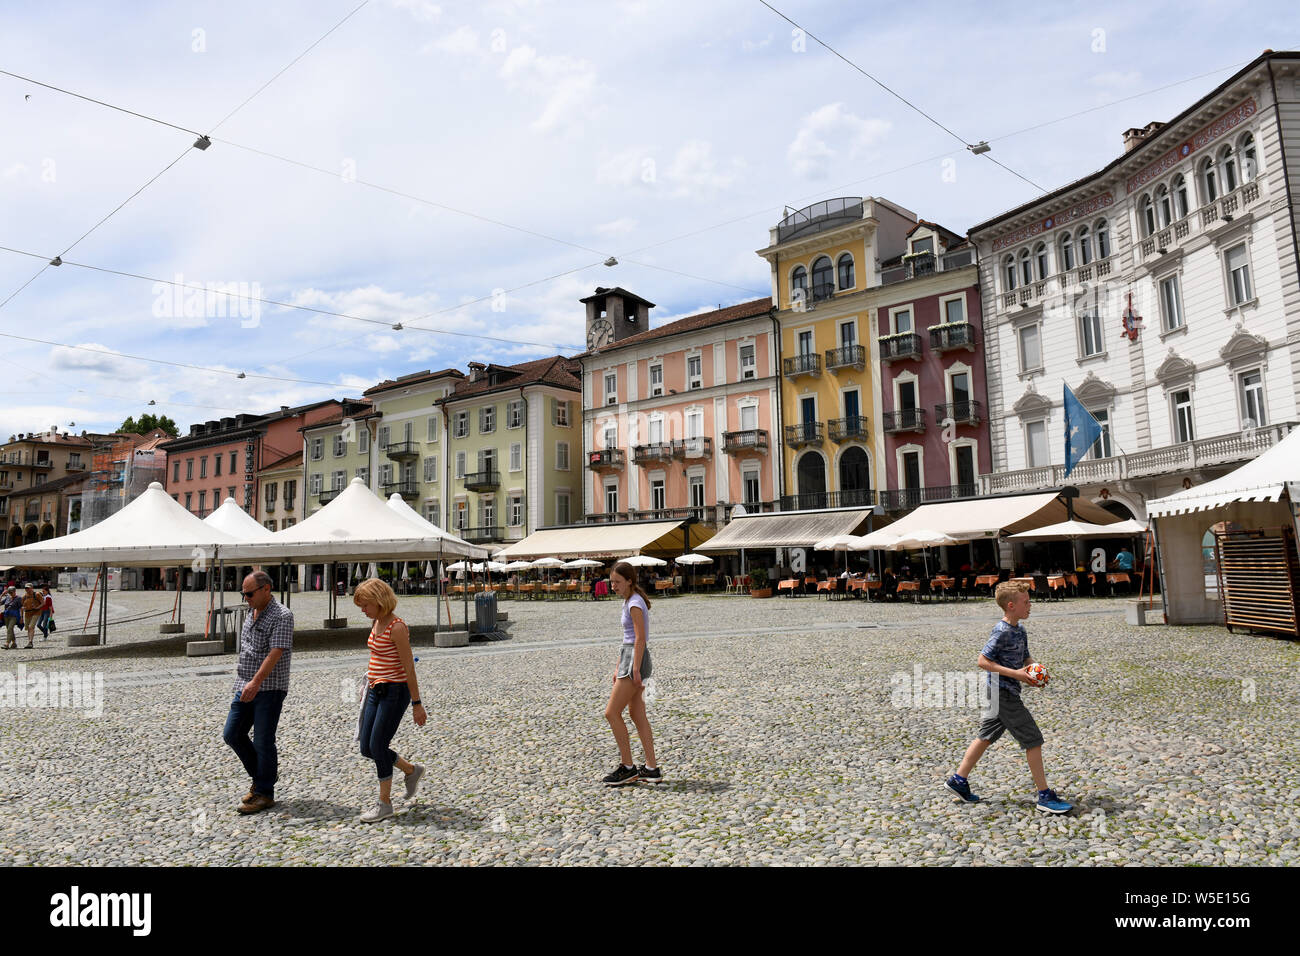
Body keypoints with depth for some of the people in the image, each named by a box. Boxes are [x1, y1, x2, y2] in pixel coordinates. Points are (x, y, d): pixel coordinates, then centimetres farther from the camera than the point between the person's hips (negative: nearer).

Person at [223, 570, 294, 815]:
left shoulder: (282, 616, -14)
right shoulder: (252, 614, 13)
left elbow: (275, 652, -24)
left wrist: (256, 682, -32)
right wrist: (243, 681, 21)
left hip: (269, 689, -9)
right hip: (245, 687, 9)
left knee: (263, 741, -3)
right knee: (232, 734, 9)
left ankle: (264, 793, 10)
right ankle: (262, 777, 26)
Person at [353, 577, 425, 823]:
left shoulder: (397, 627, -19)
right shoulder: (377, 623, 8)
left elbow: (409, 668, -17)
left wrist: (416, 704, -15)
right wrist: (370, 685, 23)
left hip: (394, 692, -9)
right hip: (376, 692, 9)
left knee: (377, 747, -2)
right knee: (367, 749, 10)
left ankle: (384, 803, 14)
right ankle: (411, 770, 30)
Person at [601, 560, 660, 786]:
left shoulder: (635, 604, -14)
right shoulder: (628, 602, 16)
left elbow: (640, 639, -19)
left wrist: (635, 669, -22)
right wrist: (619, 667, 20)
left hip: (636, 659, -10)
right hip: (628, 658, 10)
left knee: (612, 713, -6)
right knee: (637, 715, 11)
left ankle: (627, 768, 2)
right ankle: (651, 769, 15)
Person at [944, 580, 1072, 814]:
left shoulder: (1020, 630, 9)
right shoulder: (1002, 632, -19)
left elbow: (1026, 657, 20)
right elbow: (983, 661, -20)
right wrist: (1015, 674, -22)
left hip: (1003, 695, 10)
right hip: (1004, 693, -10)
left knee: (986, 736, 15)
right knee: (1033, 740, -4)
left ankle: (958, 780, 23)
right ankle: (1045, 796, 4)